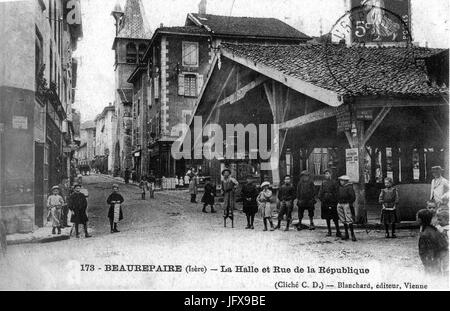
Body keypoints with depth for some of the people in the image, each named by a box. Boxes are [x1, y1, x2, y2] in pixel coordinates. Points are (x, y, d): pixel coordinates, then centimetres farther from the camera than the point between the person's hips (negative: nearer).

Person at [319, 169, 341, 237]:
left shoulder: (334, 182, -3)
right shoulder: (323, 183, 10)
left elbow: (336, 193, -6)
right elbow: (321, 192, 13)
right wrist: (321, 198, 0)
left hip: (332, 203, -5)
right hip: (325, 203, 5)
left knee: (335, 218, -4)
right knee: (327, 218, 10)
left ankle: (338, 232, 2)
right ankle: (329, 231, 18)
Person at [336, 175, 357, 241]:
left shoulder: (349, 187, -9)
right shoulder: (339, 187, 12)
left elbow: (353, 196, -10)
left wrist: (350, 203, -11)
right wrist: (338, 201, 14)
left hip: (346, 204, -7)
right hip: (340, 204, 7)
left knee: (349, 221, -10)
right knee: (343, 220, 10)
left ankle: (353, 235, -5)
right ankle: (346, 234, 17)